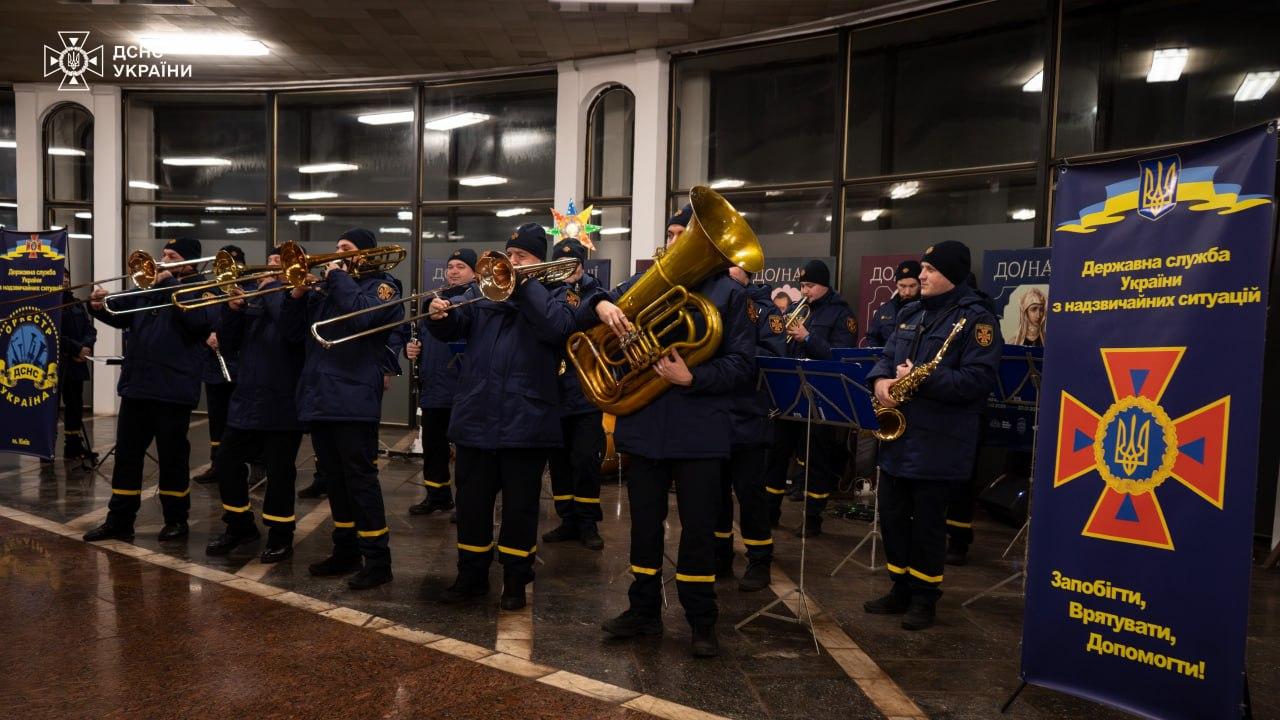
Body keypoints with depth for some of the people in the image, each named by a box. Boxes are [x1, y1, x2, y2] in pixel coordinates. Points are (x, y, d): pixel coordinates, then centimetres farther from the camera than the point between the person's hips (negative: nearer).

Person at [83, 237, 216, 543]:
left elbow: (199, 320, -23)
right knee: (126, 454, 11)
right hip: (136, 385, 6)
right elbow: (120, 314, 14)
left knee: (172, 457, 4)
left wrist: (170, 284, -20)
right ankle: (119, 520, 20)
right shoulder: (148, 286, 15)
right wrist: (100, 306, -7)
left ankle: (176, 520, 18)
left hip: (173, 389, -6)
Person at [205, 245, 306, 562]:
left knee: (279, 472, 2)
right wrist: (233, 309, -7)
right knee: (228, 463, 12)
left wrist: (272, 288, -15)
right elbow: (228, 343, 10)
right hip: (246, 398, 7)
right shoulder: (255, 298, 13)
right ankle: (240, 525, 30)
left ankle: (280, 536, 16)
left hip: (283, 402, -7)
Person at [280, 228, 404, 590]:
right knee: (334, 479, 13)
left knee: (360, 478, -6)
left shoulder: (382, 286, -1)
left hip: (354, 400, -7)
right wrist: (296, 295, 1)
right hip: (319, 397, 7)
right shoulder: (324, 289, 18)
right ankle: (345, 551, 24)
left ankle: (378, 559, 0)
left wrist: (338, 277, -10)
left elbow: (359, 316, -22)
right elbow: (293, 333, 16)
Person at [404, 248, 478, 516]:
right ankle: (437, 496, 30)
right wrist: (411, 347, 3)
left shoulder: (479, 297, -5)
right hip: (432, 387, 7)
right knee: (432, 445, 15)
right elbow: (421, 335, 25)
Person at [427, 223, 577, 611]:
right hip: (476, 419, 4)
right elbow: (452, 329, 8)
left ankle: (516, 580, 21)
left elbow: (557, 328, -20)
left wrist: (526, 283, -15)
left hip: (525, 423, -4)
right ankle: (471, 575, 26)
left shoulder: (553, 297, 2)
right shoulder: (485, 296, 13)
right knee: (471, 504, 12)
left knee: (520, 507, 7)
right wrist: (440, 315, -15)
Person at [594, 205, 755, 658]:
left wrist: (692, 378, -22)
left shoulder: (728, 292, -1)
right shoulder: (646, 281, 9)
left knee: (699, 527, 5)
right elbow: (582, 317, 8)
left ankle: (702, 622, 21)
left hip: (699, 429, -3)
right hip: (644, 424, 3)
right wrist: (601, 305, -15)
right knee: (644, 522, 13)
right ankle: (643, 610, 29)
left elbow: (742, 364, -7)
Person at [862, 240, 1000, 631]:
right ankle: (901, 588, 27)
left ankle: (924, 596, 20)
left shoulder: (976, 318, -9)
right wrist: (881, 379, -6)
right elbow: (887, 357, 17)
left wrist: (921, 380, -21)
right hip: (897, 435, 7)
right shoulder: (910, 313, 14)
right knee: (892, 516, 12)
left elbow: (979, 378, -19)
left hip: (937, 441, -7)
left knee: (927, 522, 4)